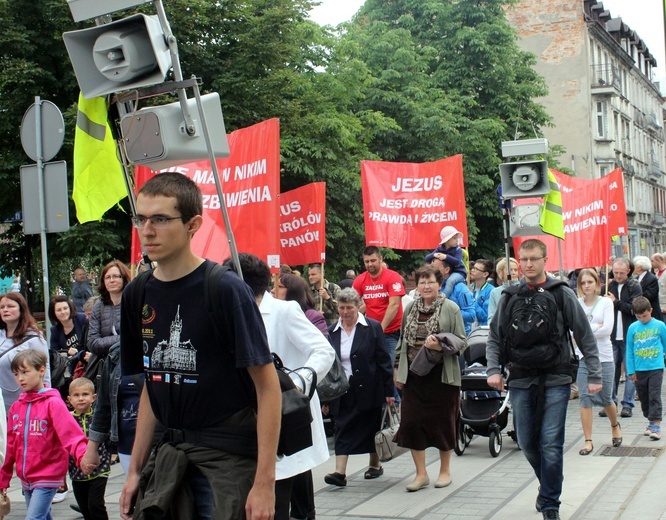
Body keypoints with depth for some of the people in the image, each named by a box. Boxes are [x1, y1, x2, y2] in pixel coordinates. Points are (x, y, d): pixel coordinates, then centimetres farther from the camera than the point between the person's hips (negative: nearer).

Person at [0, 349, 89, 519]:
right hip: (26, 478, 7)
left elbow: (70, 433, -25)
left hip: (47, 477, -6)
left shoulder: (53, 403, -12)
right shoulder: (16, 407, 8)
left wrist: (82, 454, -43)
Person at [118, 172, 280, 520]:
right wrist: (135, 470, 12)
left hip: (230, 462, -5)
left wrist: (264, 483, -17)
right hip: (170, 453, 5)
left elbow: (268, 387, -14)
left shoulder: (225, 289, -14)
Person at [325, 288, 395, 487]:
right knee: (343, 429, -2)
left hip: (368, 388, -2)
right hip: (342, 391, 2)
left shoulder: (372, 327, -4)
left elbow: (383, 360, -4)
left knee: (371, 427, 11)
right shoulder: (332, 331, 5)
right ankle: (340, 472, -5)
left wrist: (388, 390, -7)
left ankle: (375, 464, 29)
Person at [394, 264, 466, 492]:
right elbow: (402, 340, 17)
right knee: (411, 422, -2)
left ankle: (445, 470, 25)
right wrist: (397, 368, 14)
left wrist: (441, 346, -21)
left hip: (442, 375, -3)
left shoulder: (450, 308, -3)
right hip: (414, 374, 3)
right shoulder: (410, 308, 10)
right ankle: (421, 473, 11)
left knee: (443, 421, 6)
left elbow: (462, 342, -4)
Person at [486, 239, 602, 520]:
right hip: (521, 381, 3)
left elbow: (585, 337, 2)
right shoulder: (510, 297, 7)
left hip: (556, 380, -3)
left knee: (551, 444, -6)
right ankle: (549, 485, 33)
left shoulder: (562, 294, 0)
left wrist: (594, 375, 0)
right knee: (527, 443, 9)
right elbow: (494, 337, 12)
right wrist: (493, 369, -2)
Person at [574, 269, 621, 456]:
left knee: (605, 399, 8)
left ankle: (615, 425, 39)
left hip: (604, 357, -1)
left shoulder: (606, 302, -1)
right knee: (585, 398, -3)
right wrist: (596, 327, -12)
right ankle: (588, 441, 3)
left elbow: (607, 329, -11)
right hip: (582, 356, 1)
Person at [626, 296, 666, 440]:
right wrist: (630, 371, 5)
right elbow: (629, 351, 6)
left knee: (654, 396, -9)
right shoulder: (633, 328, 0)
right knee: (643, 398, 11)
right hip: (639, 370, 3)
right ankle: (651, 421, 25)